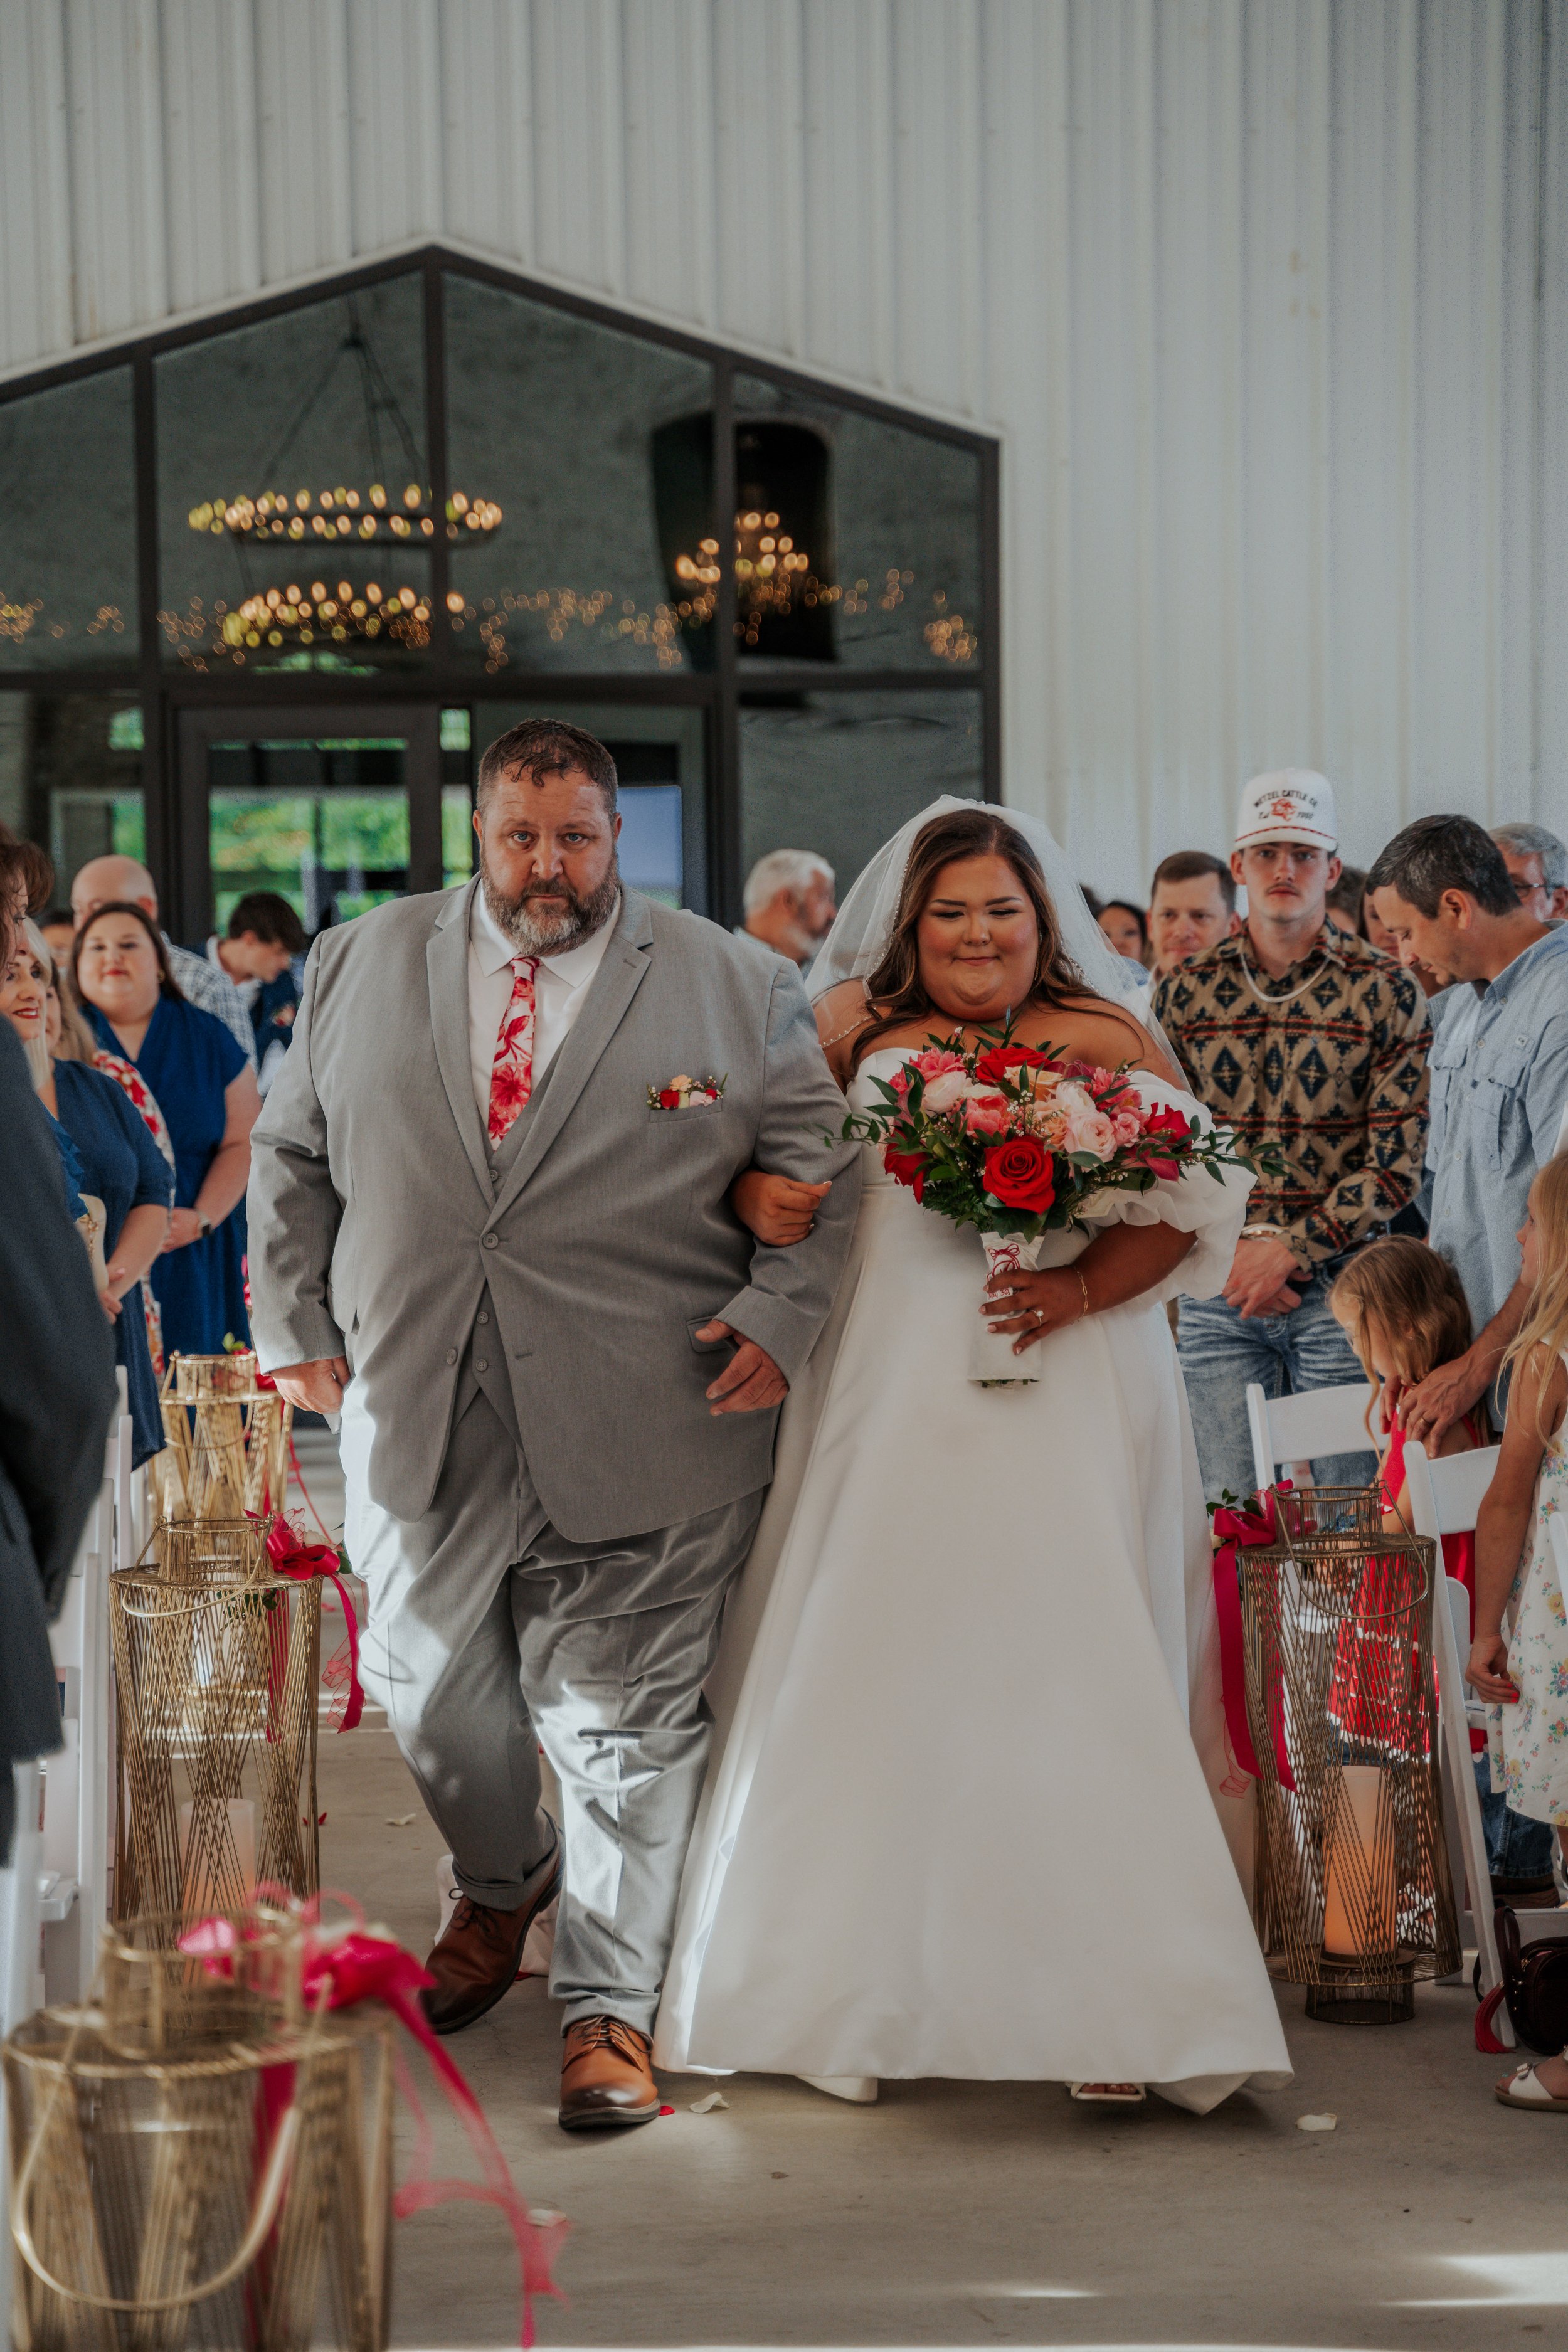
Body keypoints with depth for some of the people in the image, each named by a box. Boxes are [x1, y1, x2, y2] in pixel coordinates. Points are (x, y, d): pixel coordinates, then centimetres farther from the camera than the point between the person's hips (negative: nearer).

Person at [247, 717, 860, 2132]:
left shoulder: (735, 987, 4)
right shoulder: (363, 965, 10)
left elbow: (822, 1167, 3)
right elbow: (293, 1156, 16)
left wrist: (783, 1315, -9)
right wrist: (297, 1321, 10)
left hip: (641, 1430, -3)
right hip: (419, 1418, 3)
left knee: (625, 1721, -1)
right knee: (427, 1687, 14)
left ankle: (610, 2003, 11)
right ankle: (503, 1887, 43)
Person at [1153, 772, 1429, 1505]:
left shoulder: (1388, 994, 1)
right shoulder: (1183, 993, 7)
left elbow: (1397, 1165, -4)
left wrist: (1290, 1250, -12)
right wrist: (1232, 1251, -6)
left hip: (1340, 1284, -2)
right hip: (1217, 1286, 2)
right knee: (1229, 1507, 2)